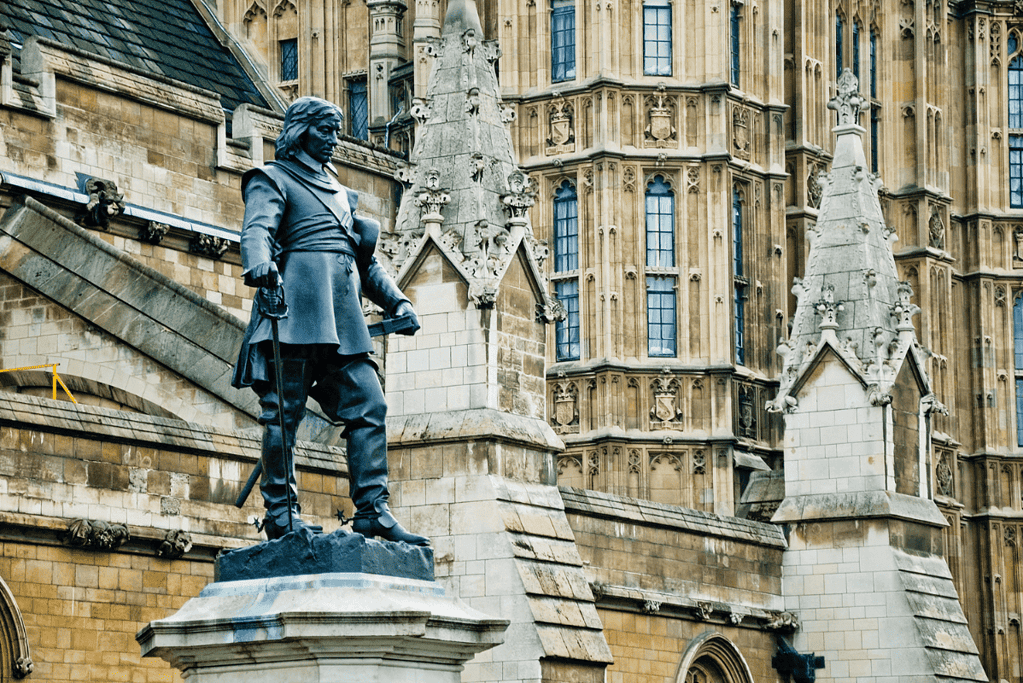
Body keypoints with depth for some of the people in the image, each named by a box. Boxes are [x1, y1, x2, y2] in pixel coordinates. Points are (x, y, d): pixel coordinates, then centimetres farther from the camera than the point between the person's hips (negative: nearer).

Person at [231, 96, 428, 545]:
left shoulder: (338, 193, 32)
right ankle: (280, 514, -9)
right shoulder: (274, 180, 9)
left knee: (368, 406, -3)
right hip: (299, 310, -7)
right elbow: (257, 228, -11)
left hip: (344, 319, 7)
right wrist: (258, 263, -33)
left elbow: (364, 259, 33)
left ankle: (372, 511, -4)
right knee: (285, 410, -9)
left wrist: (396, 302, 19)